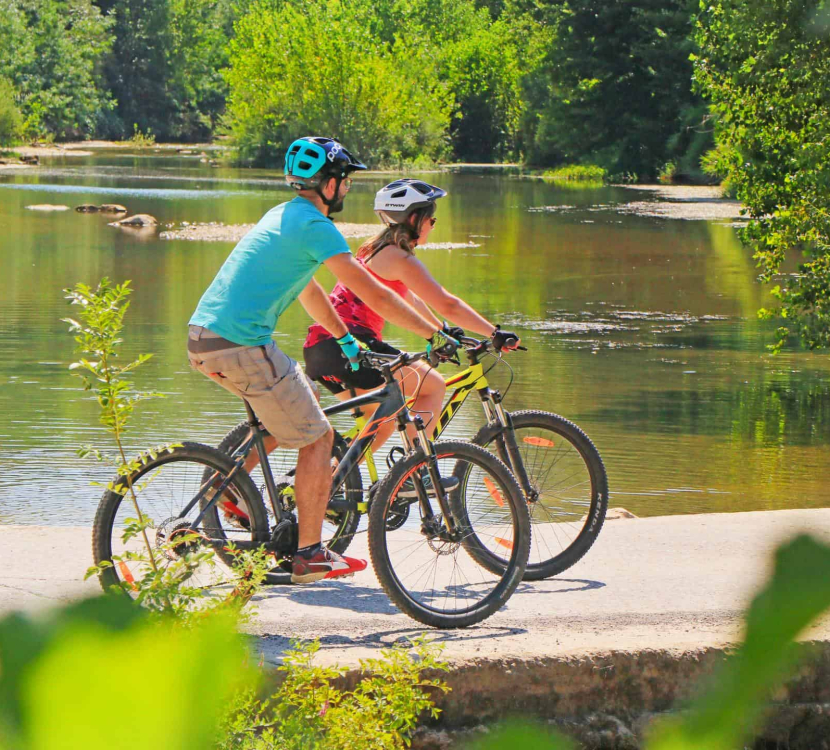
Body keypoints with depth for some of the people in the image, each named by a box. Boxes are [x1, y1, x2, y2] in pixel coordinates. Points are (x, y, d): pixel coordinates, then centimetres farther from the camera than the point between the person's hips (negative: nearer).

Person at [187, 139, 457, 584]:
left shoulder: (282, 215, 20)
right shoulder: (316, 226, -9)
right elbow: (375, 296, -10)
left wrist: (346, 339, 39)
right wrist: (436, 335, -4)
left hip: (201, 339, 9)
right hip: (242, 346, -9)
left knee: (297, 406, 27)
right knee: (318, 438, 2)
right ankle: (310, 556, 4)